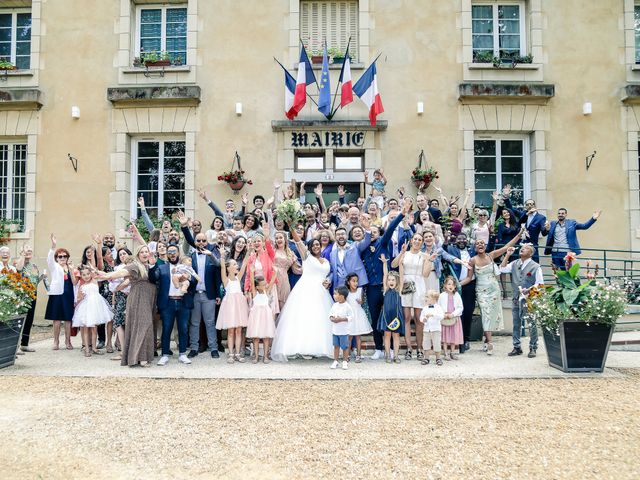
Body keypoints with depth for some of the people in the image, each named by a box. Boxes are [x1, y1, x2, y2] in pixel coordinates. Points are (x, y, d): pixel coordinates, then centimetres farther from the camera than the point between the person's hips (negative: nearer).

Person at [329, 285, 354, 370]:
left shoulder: (347, 306, -13)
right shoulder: (334, 305, 4)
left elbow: (351, 317, -13)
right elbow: (330, 314, 11)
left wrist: (341, 319, -21)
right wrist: (332, 318, -11)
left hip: (344, 331, -5)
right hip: (334, 330, 5)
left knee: (344, 347, 4)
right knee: (336, 346, 12)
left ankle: (345, 362, 17)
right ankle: (335, 361, 21)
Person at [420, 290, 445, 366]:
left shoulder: (438, 307, -5)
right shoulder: (425, 308, 7)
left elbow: (441, 316, -18)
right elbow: (421, 316, 10)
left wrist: (432, 314, -28)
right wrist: (423, 319, -12)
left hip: (436, 329, -4)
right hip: (426, 329, 4)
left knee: (437, 344, 0)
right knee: (426, 344, 4)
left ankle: (438, 358, 13)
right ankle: (426, 358, 15)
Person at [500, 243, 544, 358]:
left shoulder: (535, 266, -3)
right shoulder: (514, 264, 12)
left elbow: (540, 283, -5)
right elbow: (502, 269, 3)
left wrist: (528, 290, -19)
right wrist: (507, 255, 0)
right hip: (516, 298, 5)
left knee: (531, 324, -2)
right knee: (516, 324, 10)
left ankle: (533, 348, 7)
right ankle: (517, 347, 19)